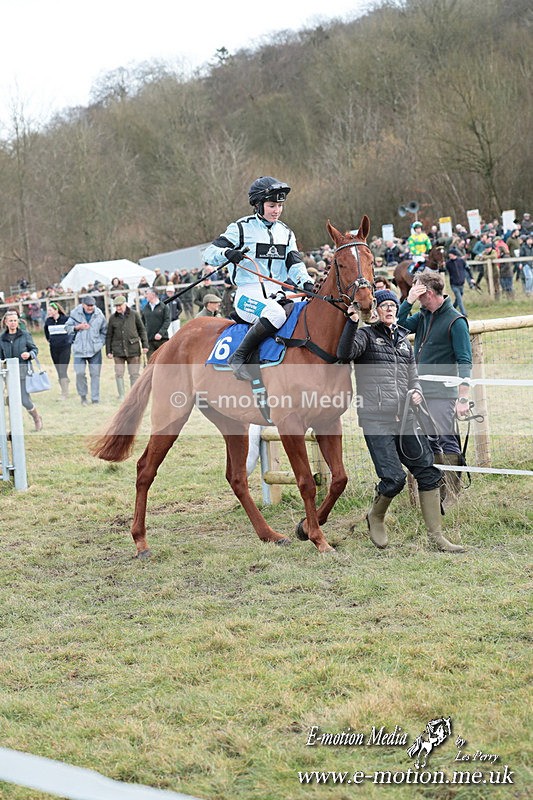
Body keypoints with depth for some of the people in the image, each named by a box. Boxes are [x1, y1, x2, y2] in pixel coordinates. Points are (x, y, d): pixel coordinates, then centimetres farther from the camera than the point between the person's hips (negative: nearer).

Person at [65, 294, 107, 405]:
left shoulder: (99, 315, 1)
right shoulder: (75, 314, -2)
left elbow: (104, 331, 13)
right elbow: (67, 327, 4)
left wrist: (100, 343, 2)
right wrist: (77, 327, -13)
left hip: (95, 350, 1)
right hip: (79, 349, -1)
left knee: (95, 374, 1)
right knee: (80, 373, -8)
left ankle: (95, 399, 8)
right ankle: (83, 396, 12)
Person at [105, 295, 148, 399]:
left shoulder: (134, 315, 2)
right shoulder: (112, 318, 5)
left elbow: (142, 330, 7)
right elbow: (109, 335, 9)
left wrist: (145, 345, 1)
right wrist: (108, 351, 5)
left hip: (133, 348, -1)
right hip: (118, 350, 1)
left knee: (134, 374, 3)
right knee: (119, 373, -2)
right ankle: (121, 396, 5)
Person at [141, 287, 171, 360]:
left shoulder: (164, 307, -1)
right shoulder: (145, 309, 10)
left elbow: (167, 321, -7)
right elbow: (142, 323, 15)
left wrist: (161, 333, -19)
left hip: (162, 339, -3)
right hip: (149, 341, 3)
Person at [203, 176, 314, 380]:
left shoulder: (285, 233, 17)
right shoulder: (242, 228, 0)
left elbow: (294, 264, 7)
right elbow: (209, 254, -3)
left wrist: (306, 282, -14)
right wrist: (228, 253, -26)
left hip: (276, 293, 6)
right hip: (249, 293, -6)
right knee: (276, 314, -36)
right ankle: (239, 357, -28)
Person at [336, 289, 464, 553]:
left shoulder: (403, 339, 18)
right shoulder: (366, 335, 1)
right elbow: (344, 354, -20)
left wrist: (416, 392, 3)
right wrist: (352, 323, -28)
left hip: (405, 419, 6)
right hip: (376, 420, -6)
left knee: (428, 473, 1)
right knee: (394, 478, -12)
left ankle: (436, 536, 9)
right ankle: (375, 518, 19)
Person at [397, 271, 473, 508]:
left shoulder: (455, 321, -10)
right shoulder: (423, 316, 12)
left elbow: (464, 362, -13)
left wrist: (463, 398, -19)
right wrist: (408, 301, -7)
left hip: (443, 393, -8)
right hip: (420, 391, 8)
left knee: (447, 440, -6)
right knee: (428, 441, 12)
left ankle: (452, 493, 0)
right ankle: (438, 488, 22)